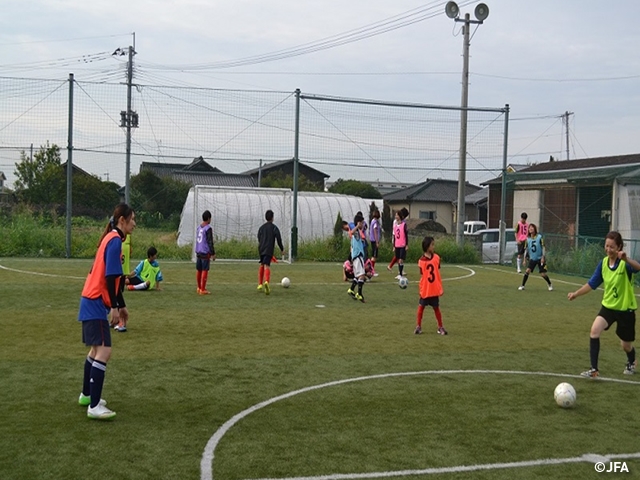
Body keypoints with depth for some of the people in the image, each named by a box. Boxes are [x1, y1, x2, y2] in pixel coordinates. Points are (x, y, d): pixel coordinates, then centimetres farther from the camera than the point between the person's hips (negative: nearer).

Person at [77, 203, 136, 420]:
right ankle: (94, 406, -13)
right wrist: (115, 307, -20)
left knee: (97, 349, 20)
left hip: (93, 302, 10)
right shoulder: (115, 240, -15)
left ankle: (86, 395, 32)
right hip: (96, 303, -10)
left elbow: (114, 277, 20)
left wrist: (121, 306, 23)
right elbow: (110, 276, -21)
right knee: (104, 351, -13)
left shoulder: (113, 239, 14)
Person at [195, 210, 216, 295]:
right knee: (205, 271, -3)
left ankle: (199, 288, 25)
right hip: (205, 253, -8)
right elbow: (210, 242, -14)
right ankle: (202, 290, -3)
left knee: (199, 270, 14)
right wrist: (213, 254, -9)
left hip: (198, 252, 8)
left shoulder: (199, 227, 10)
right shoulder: (208, 228, -13)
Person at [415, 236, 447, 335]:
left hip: (435, 290, 2)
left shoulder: (436, 258, -1)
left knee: (436, 308, 10)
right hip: (425, 290, -2)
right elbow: (422, 275, -6)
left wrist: (441, 287, 6)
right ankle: (418, 327, 18)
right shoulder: (422, 260, -10)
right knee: (421, 307, 7)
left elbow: (438, 273, 6)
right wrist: (421, 289, -8)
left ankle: (440, 327, 19)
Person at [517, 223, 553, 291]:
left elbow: (543, 247, -7)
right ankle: (522, 286, -6)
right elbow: (526, 249, 7)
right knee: (527, 271, -15)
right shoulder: (528, 239, 1)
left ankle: (550, 285, 24)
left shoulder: (539, 237, -8)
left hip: (540, 258, -2)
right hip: (532, 258, 2)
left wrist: (543, 257, -12)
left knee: (543, 274, -1)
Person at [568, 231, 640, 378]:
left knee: (626, 344, 11)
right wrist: (576, 293, 5)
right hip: (608, 305, 4)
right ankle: (594, 368, -16)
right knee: (594, 330, -21)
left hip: (625, 308, -4)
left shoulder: (625, 263, -21)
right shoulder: (603, 262, -4)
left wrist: (626, 259, -63)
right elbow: (592, 283, 9)